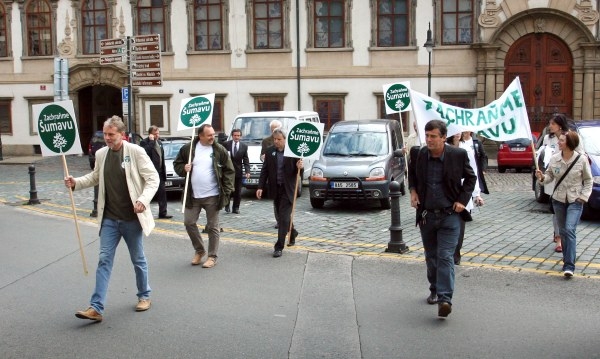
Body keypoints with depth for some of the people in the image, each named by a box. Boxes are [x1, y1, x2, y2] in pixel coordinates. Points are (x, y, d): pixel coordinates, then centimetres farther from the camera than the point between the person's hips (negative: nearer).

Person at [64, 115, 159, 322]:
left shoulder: (136, 152, -11)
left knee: (138, 260, 12)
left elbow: (153, 178, -11)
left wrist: (143, 200, -25)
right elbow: (95, 177, 19)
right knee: (104, 260, 1)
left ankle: (144, 296, 31)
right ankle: (96, 307, 1)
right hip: (109, 219, 4)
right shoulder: (101, 154, 4)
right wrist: (76, 183, 2)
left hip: (132, 218, -4)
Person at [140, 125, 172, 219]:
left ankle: (163, 212, 13)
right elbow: (146, 152, -29)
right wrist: (151, 141, -23)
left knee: (162, 192, 8)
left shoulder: (159, 142, 15)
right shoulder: (144, 142, -9)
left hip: (159, 172, 8)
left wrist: (163, 170, 15)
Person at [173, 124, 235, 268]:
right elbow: (177, 164, 12)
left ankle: (212, 256, 17)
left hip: (212, 196, -2)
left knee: (212, 227, 5)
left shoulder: (220, 150, -4)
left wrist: (227, 191, -8)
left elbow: (229, 171, -1)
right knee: (189, 222, 6)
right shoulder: (187, 148, 1)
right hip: (193, 196, 2)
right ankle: (199, 250, 27)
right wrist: (183, 168, -11)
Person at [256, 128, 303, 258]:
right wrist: (260, 187, -3)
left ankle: (279, 247, -3)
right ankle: (292, 232, 44)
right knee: (282, 215, 18)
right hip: (275, 189, 5)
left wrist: (300, 168, -26)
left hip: (288, 189, -4)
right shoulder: (269, 151, 2)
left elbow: (298, 173, -3)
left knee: (284, 217, -6)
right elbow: (264, 171, 5)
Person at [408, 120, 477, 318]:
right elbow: (412, 173, 18)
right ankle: (434, 290, 34)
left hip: (449, 215, -3)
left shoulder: (458, 155, -10)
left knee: (445, 257, -11)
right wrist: (413, 190, 0)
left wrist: (463, 200, -4)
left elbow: (470, 178, 6)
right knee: (431, 256, 16)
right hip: (426, 214, 3)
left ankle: (445, 298, -14)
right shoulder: (419, 154, -4)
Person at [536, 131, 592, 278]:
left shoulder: (581, 159, -10)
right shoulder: (554, 159, -2)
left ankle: (569, 266, -16)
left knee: (570, 230, -15)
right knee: (563, 231, 13)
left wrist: (583, 196, -8)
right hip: (558, 199, 4)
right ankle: (568, 258, 31)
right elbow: (550, 176, 6)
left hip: (575, 200, -4)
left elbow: (588, 180, 0)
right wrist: (542, 177, -16)